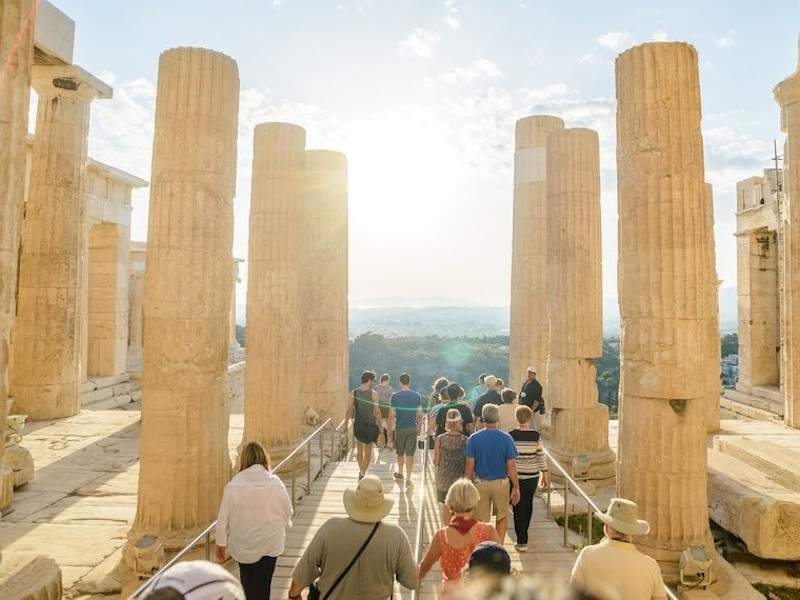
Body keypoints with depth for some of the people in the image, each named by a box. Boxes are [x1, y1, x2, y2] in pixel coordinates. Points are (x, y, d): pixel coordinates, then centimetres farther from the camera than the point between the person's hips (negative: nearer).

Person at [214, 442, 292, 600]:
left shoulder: (233, 485, -17)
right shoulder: (276, 483, -16)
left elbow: (224, 517, -9)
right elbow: (287, 513, -4)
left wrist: (221, 543, 6)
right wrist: (279, 529, 17)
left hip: (243, 545, 0)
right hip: (270, 544, 0)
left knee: (247, 581, 25)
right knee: (262, 586, 15)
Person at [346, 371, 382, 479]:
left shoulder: (354, 393, -3)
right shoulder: (373, 394, -12)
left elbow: (349, 411, -1)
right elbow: (377, 412, -10)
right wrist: (380, 426, 2)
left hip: (357, 425, 3)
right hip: (370, 425, -3)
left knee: (359, 449, 21)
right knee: (368, 451, 10)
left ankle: (361, 471, 29)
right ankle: (362, 472, 4)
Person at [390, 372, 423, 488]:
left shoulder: (395, 396, -9)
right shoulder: (417, 396, -3)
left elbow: (392, 414, -7)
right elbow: (419, 415, 1)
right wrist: (420, 426, 15)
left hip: (400, 428, -1)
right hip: (412, 428, 1)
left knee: (400, 453, 17)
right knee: (410, 454, 4)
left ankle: (400, 474, 36)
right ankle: (408, 479, 1)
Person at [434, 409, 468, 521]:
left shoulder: (440, 439, -12)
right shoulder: (465, 440, -13)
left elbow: (436, 462, -8)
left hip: (443, 479, 1)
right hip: (460, 478, -1)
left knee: (446, 507, 18)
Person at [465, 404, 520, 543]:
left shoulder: (474, 438, -9)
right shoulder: (506, 438, -10)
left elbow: (470, 465, -7)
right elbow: (511, 466, -8)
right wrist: (516, 487, 3)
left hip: (480, 483, 0)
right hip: (501, 483, 0)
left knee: (481, 521, 13)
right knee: (502, 517, 21)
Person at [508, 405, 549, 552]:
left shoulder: (511, 435, -10)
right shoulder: (535, 435, -6)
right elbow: (541, 455, -2)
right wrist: (545, 474, 8)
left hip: (516, 475, -2)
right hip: (532, 475, 2)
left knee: (519, 507, 5)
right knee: (528, 505, 19)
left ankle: (522, 541, 4)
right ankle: (523, 534, 36)